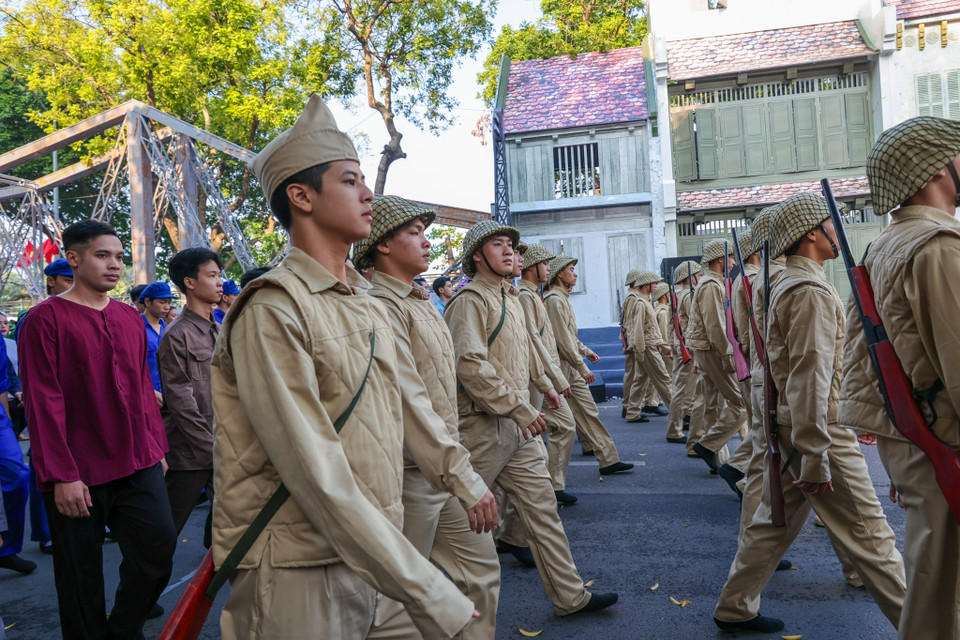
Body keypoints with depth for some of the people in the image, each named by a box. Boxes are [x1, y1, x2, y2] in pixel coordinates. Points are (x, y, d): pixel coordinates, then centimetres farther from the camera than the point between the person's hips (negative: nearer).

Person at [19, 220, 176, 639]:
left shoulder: (131, 319, 9)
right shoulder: (45, 319, -8)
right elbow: (43, 402, -11)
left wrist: (158, 446, 13)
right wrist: (61, 474, -13)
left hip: (139, 464, 5)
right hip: (79, 477, -5)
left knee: (159, 549, 3)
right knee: (82, 576, 8)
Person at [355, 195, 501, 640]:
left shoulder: (422, 301, 12)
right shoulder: (382, 306, -17)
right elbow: (411, 403, -26)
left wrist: (458, 463, 16)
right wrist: (464, 478, -28)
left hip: (446, 467, 9)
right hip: (411, 475, -9)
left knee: (481, 570, 16)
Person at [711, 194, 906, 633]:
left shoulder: (785, 285, 14)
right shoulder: (812, 291, -18)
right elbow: (811, 379, -24)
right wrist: (815, 460, -24)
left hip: (790, 428, 10)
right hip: (820, 432, -10)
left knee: (775, 522, 15)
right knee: (869, 534, 2)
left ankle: (735, 609, 24)